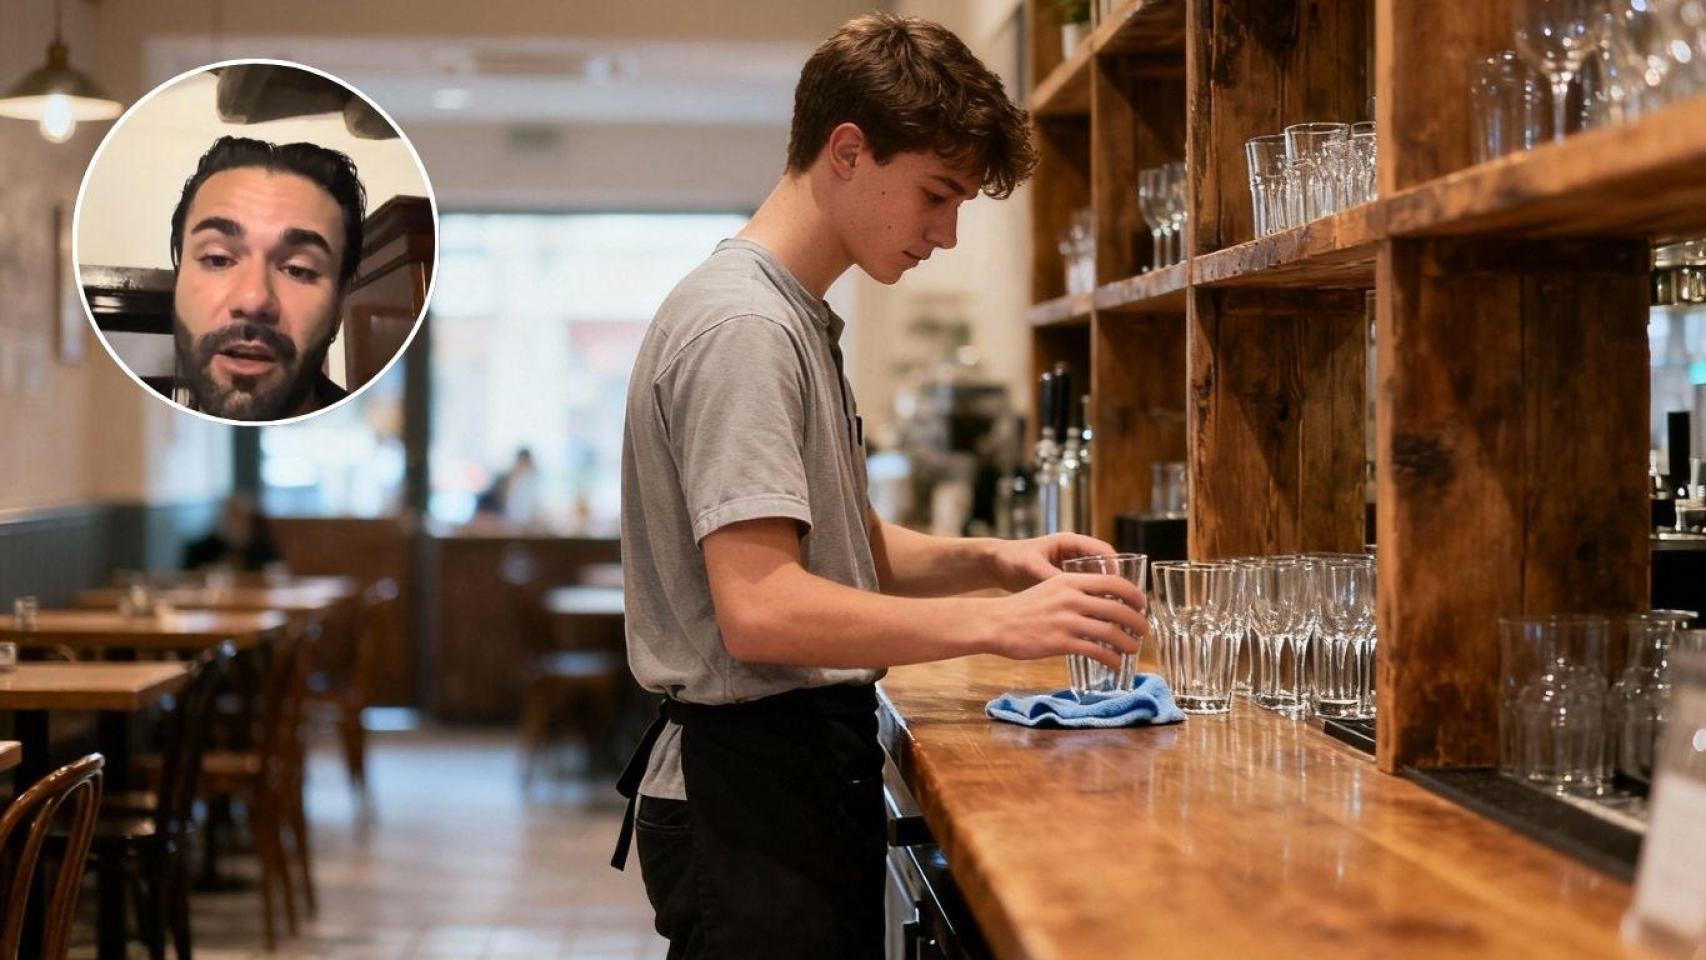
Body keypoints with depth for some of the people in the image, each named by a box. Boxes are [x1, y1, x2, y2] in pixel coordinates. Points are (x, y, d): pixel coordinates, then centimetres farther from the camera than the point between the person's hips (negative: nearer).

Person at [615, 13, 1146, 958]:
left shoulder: (798, 318, 15)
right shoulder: (742, 326, -17)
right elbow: (761, 610, -25)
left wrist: (989, 559, 4)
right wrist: (997, 624, -22)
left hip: (813, 769, 10)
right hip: (752, 788, -10)